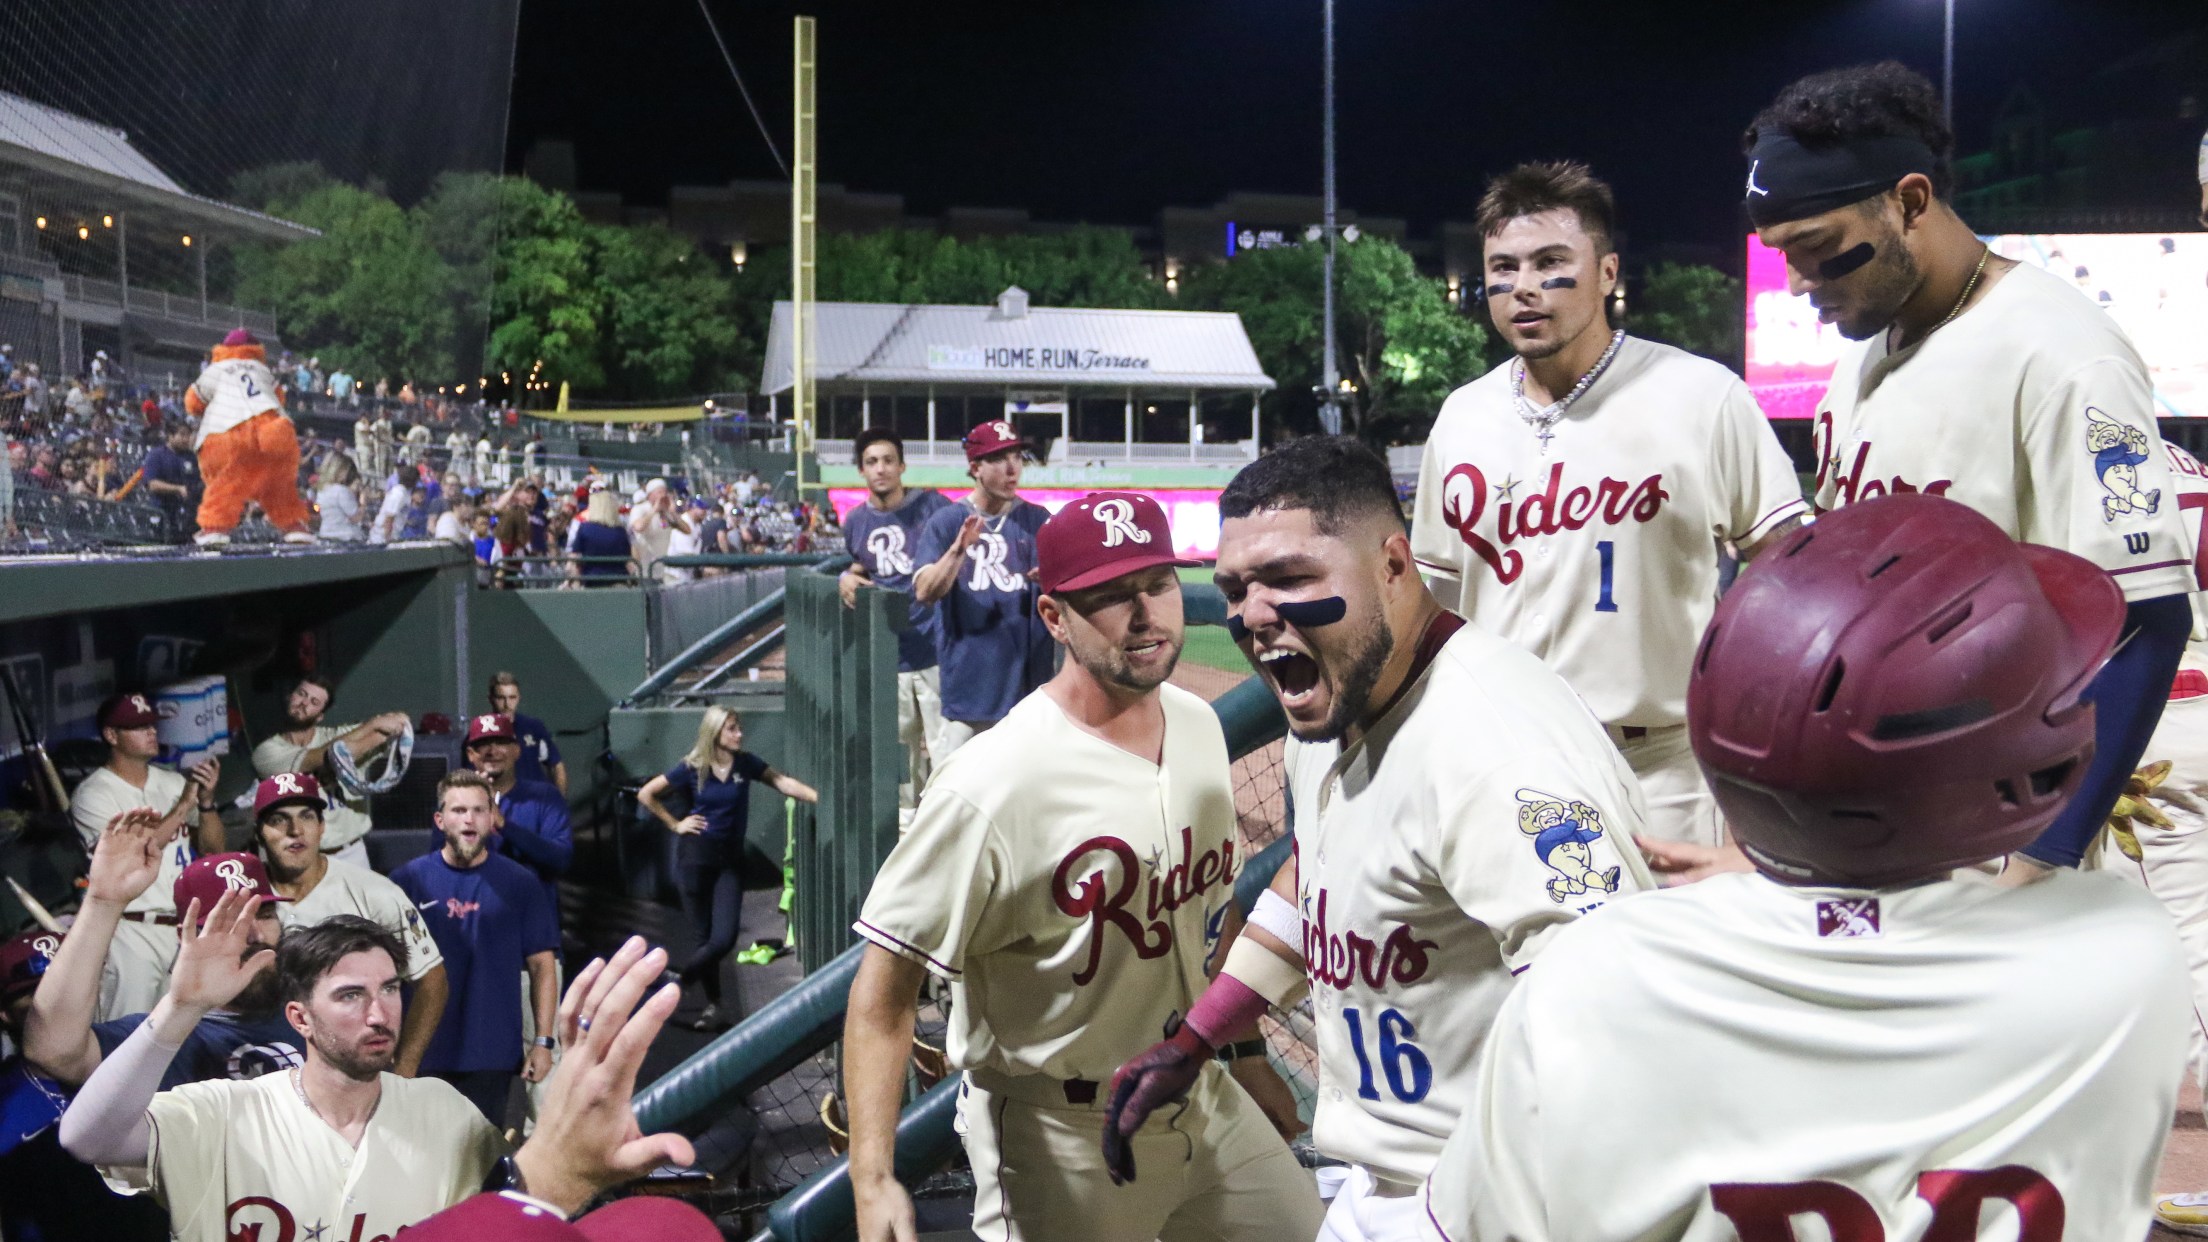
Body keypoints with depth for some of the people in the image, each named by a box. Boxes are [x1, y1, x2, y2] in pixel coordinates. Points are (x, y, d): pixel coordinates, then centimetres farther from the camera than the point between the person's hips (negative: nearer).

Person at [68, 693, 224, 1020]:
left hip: (189, 926, 5)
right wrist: (184, 804, -17)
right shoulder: (93, 794, -6)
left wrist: (206, 800, -10)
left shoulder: (173, 783, 10)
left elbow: (213, 849, 8)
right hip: (134, 932, -5)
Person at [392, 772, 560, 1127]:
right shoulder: (408, 880, -1)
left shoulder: (520, 883, 1)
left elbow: (542, 965, 3)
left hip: (494, 1055, 0)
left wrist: (543, 1041, -2)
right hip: (424, 1053, 0)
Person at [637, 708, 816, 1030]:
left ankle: (680, 979, 19)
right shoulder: (692, 768, -5)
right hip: (695, 855, -2)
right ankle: (713, 1002, 24)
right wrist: (675, 824, -1)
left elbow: (783, 783, -12)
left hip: (730, 858, 2)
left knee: (724, 938, -8)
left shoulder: (745, 763, -1)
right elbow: (646, 795, 3)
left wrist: (819, 797, -25)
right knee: (706, 935, 4)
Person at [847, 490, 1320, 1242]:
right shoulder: (993, 786, -24)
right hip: (1059, 1135, -6)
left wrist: (1247, 1051, 18)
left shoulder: (1199, 726, 0)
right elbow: (884, 988, -22)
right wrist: (872, 1179, -31)